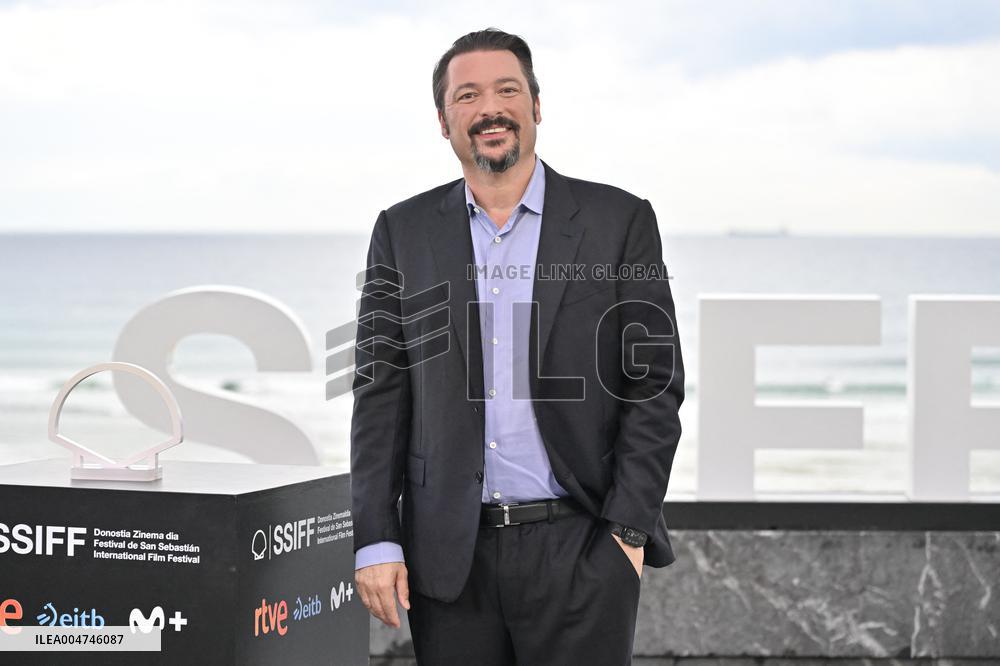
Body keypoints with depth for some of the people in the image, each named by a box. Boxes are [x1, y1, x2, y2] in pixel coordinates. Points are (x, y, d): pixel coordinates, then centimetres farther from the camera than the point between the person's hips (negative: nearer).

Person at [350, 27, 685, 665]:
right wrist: (376, 540, -1)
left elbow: (656, 383, 1)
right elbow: (380, 391, 7)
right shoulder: (403, 232, 8)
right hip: (450, 556, 2)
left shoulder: (619, 222, 2)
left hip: (581, 547, -2)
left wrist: (629, 530, -7)